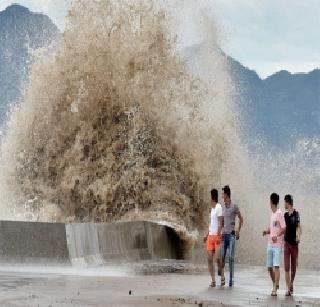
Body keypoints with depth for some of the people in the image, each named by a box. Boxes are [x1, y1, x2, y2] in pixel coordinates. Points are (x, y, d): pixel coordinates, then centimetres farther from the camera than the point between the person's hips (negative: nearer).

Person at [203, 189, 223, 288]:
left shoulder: (218, 207, -8)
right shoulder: (211, 208, 16)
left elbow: (220, 223, -14)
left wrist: (218, 235, -20)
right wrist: (207, 235, 21)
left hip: (217, 236, -8)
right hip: (210, 236, 8)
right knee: (210, 259, 1)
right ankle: (213, 280, 4)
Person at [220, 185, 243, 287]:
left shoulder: (234, 206, -2)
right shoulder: (223, 208, 14)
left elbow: (241, 219, 2)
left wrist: (238, 231, -5)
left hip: (231, 234, -5)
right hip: (224, 234, 5)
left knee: (231, 258, -5)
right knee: (222, 257, 0)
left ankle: (231, 279, 0)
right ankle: (222, 277, 8)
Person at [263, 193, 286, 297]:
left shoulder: (279, 213, -9)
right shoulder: (271, 214, 16)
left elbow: (284, 229, -15)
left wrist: (277, 236, -28)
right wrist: (266, 231, 6)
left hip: (277, 244, -8)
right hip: (270, 244, 8)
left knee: (276, 266, -11)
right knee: (269, 267, 10)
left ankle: (275, 288, -13)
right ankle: (275, 284, 26)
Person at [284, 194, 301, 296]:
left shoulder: (296, 214, -8)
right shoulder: (285, 215, 8)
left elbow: (298, 226, -20)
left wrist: (298, 236, -37)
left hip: (294, 243, -4)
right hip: (286, 243, 4)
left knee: (294, 266, 8)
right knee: (287, 267, -4)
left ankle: (291, 284, 27)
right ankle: (288, 288, -5)